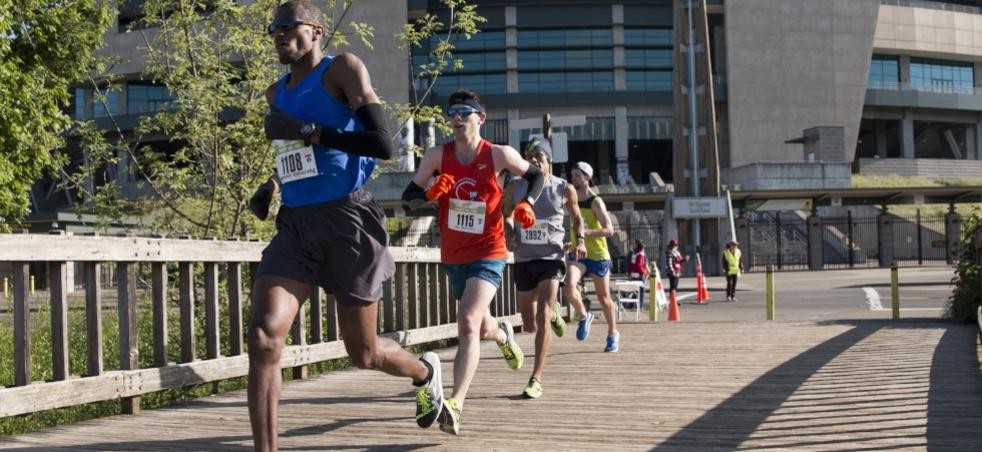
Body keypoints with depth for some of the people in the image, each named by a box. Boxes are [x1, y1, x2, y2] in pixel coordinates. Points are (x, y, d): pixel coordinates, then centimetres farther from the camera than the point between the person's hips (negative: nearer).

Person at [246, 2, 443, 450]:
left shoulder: (344, 69, -6)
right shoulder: (276, 93, 15)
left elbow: (382, 145, -18)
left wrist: (306, 131, -21)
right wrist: (271, 186, 13)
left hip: (346, 222, -5)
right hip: (294, 225, 5)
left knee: (363, 353, 8)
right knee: (262, 338, -17)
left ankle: (425, 372, 43)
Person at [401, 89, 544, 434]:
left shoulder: (500, 155, -8)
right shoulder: (438, 156, -5)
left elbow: (535, 175, 10)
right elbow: (407, 198, -6)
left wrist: (527, 202, -9)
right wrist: (431, 194, -26)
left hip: (488, 254, -4)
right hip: (453, 256, 4)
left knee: (468, 324, -25)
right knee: (481, 329, 22)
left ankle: (455, 405, -31)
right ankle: (503, 334, 60)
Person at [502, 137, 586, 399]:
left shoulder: (564, 189, -1)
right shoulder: (514, 188, 2)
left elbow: (576, 218, 15)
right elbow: (507, 216, 18)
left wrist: (580, 240, -3)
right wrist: (508, 233, -4)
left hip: (551, 257, -3)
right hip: (523, 259, 3)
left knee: (542, 316, -19)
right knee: (530, 326, 11)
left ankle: (536, 379, -14)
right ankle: (554, 313, 50)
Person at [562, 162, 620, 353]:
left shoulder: (596, 202, -12)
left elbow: (609, 230, -22)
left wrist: (586, 233, -34)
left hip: (598, 255, -3)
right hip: (577, 254, 4)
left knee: (603, 297, 9)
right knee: (569, 287, -24)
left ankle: (613, 333, 28)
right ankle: (584, 316, 2)